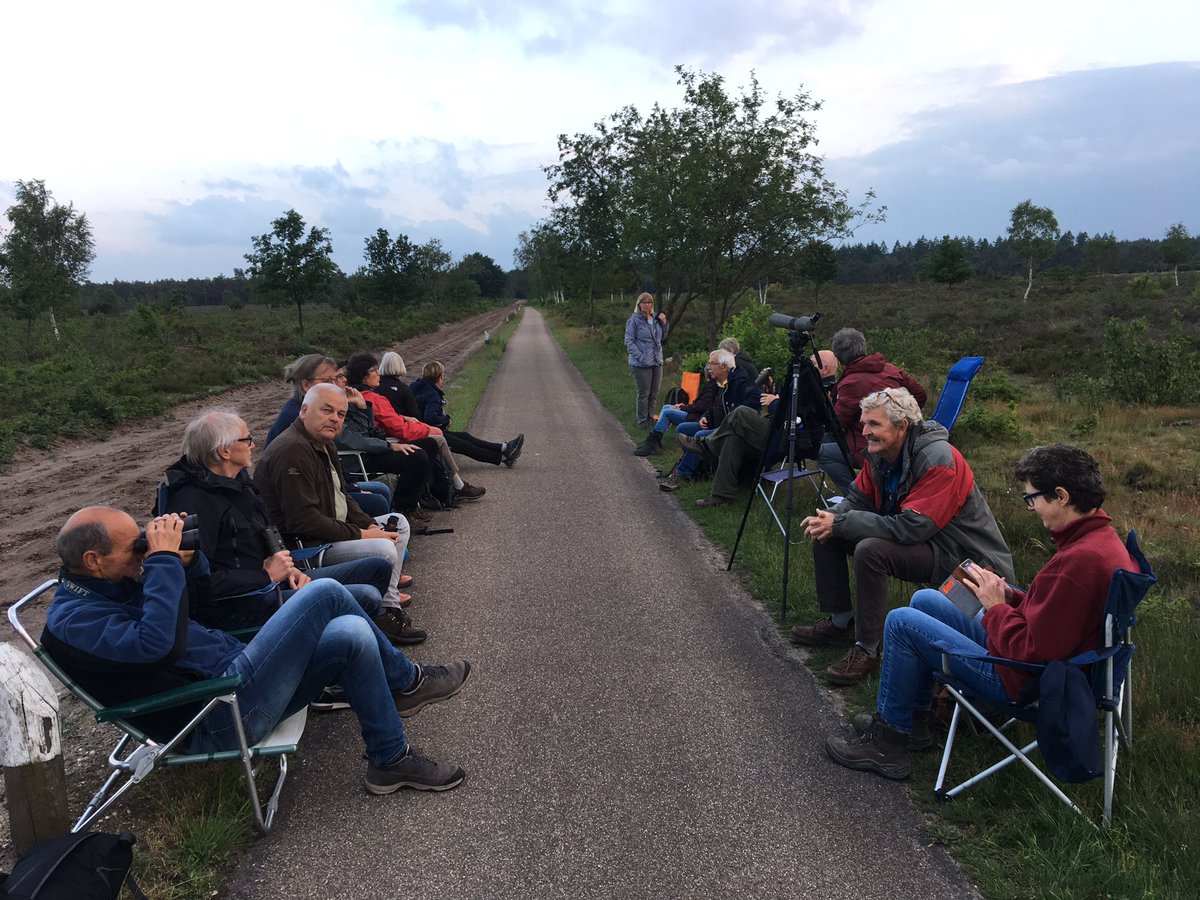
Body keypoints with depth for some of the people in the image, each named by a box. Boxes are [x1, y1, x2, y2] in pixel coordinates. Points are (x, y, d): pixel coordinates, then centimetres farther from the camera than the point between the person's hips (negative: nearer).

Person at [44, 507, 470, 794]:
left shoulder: (112, 584, 13)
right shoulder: (72, 623, -15)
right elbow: (158, 644, -32)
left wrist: (184, 556, 2)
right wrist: (163, 558, -25)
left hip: (237, 680, 10)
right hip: (218, 721, -10)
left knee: (350, 634, -10)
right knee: (325, 594, -20)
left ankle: (392, 760, 6)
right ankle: (405, 681, 1)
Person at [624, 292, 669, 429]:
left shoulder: (655, 319, 9)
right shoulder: (634, 320, -9)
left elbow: (662, 338, 19)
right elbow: (629, 341, -11)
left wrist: (664, 324, 3)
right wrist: (640, 357, -18)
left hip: (657, 362, 6)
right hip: (642, 364, -6)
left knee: (654, 393, 14)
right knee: (644, 393, 1)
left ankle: (650, 418, 28)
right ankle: (642, 421, 13)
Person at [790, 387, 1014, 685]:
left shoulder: (939, 460, -28)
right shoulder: (879, 452, -2)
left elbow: (910, 528, -34)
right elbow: (857, 499, 5)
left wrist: (840, 523, -30)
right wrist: (829, 518, -19)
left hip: (962, 555, -9)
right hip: (912, 537, 9)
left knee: (871, 550, -34)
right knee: (825, 534, 0)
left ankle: (867, 650, -18)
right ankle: (841, 622, 13)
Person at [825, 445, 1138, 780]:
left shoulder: (1079, 561, -31)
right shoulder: (1104, 538, 2)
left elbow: (1030, 652, -29)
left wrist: (996, 606, -14)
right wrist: (1010, 596, 1)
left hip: (1025, 683, -10)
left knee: (901, 622, -7)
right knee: (924, 600, 17)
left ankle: (888, 741, 8)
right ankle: (913, 718, 25)